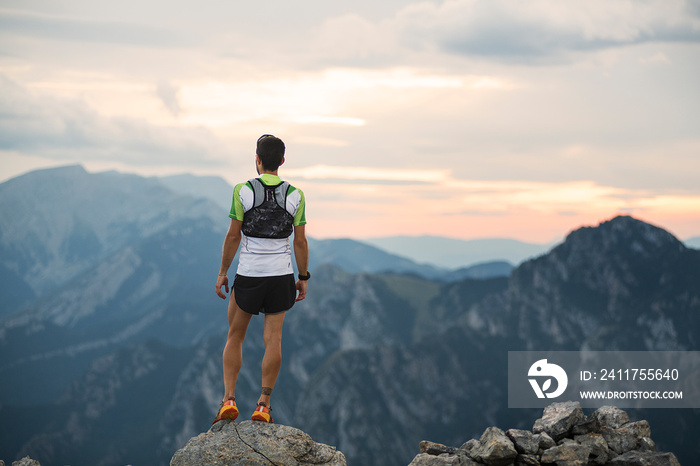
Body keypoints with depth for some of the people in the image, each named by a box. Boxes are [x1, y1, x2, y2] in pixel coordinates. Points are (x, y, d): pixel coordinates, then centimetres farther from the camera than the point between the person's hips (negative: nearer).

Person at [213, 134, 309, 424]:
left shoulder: (242, 191, -7)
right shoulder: (295, 196, -2)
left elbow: (233, 236, -6)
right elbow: (300, 241, -1)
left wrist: (222, 272, 3)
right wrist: (303, 277, 9)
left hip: (248, 274, -1)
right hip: (281, 275, 1)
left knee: (235, 337, 12)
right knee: (273, 340, 3)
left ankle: (229, 400, 4)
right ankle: (263, 406, 0)